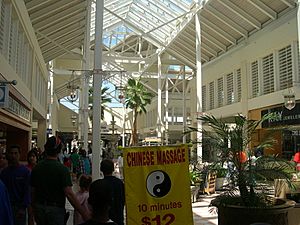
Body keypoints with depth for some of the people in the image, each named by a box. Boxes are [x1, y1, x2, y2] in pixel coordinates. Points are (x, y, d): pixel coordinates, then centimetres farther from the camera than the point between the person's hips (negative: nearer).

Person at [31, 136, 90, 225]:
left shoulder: (36, 168, 1)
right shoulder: (62, 169, -15)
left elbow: (33, 192, 7)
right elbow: (69, 193, -21)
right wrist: (83, 213, -18)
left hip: (39, 209, 5)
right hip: (56, 209, -5)